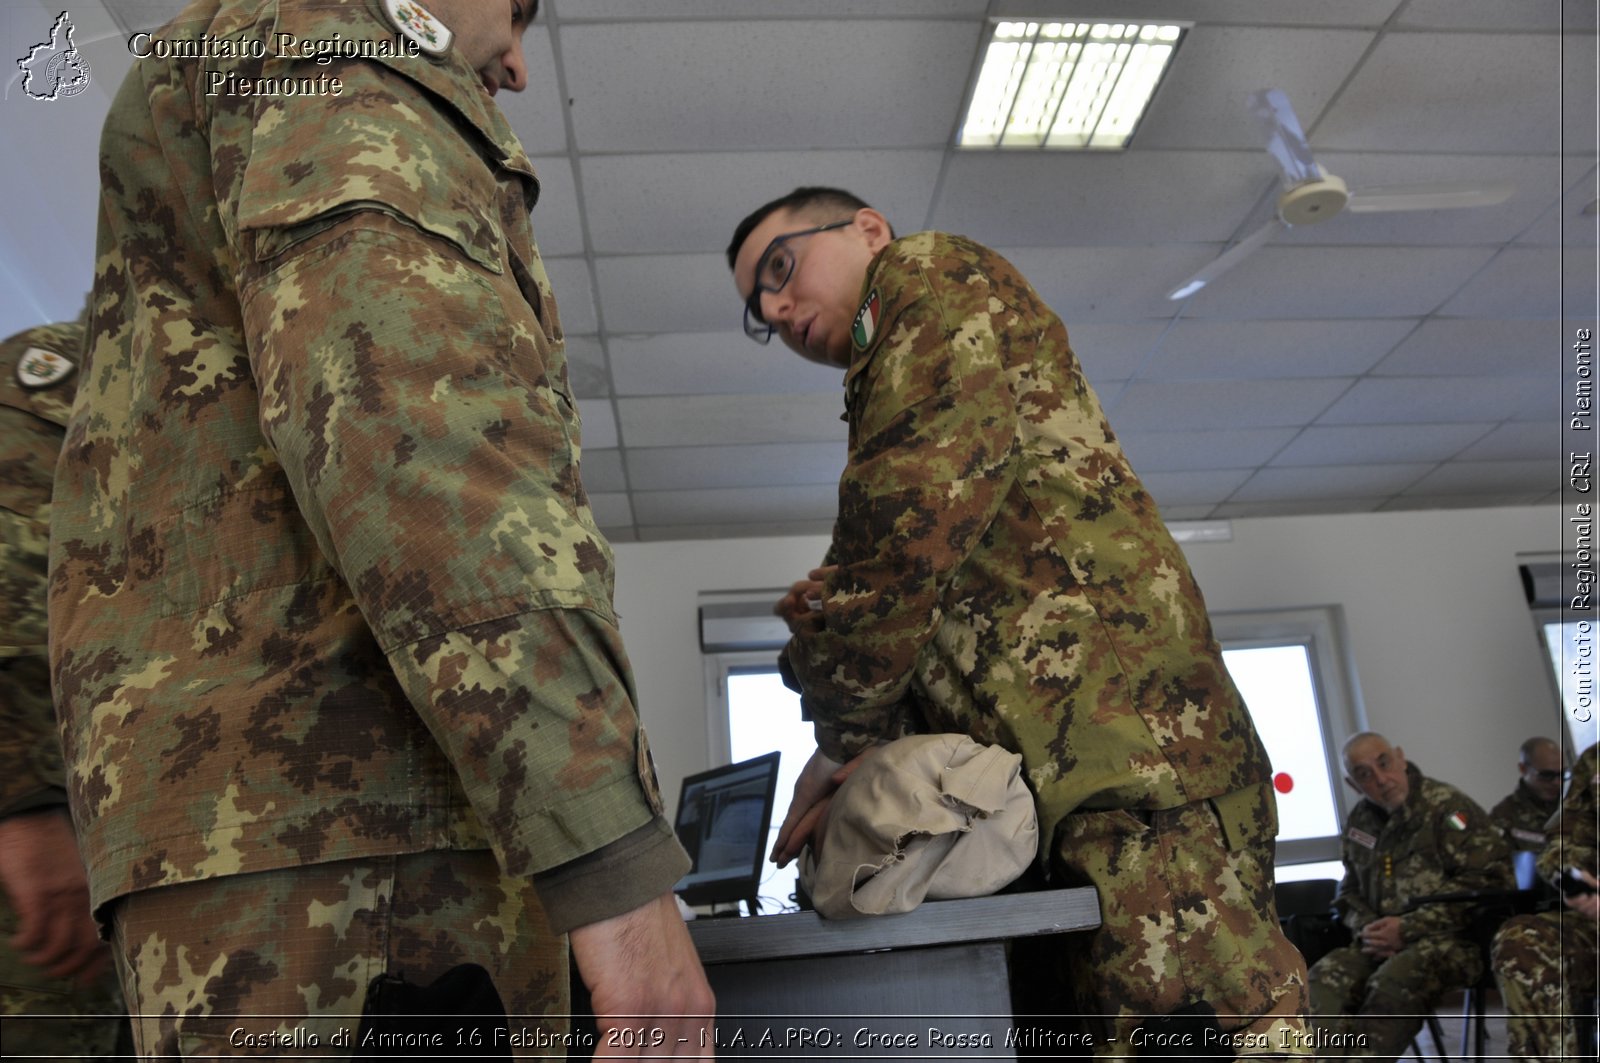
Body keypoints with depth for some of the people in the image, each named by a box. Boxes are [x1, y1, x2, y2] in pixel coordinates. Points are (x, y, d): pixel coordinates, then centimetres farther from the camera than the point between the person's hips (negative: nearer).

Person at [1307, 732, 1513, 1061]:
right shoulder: (1359, 821, 15)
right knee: (1324, 977, -23)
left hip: (1453, 938, -5)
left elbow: (1488, 880, -11)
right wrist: (1367, 927, -2)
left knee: (1395, 980, -36)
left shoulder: (1447, 806, -2)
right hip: (1381, 942, 5)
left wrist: (1408, 929, -14)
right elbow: (1348, 893, 23)